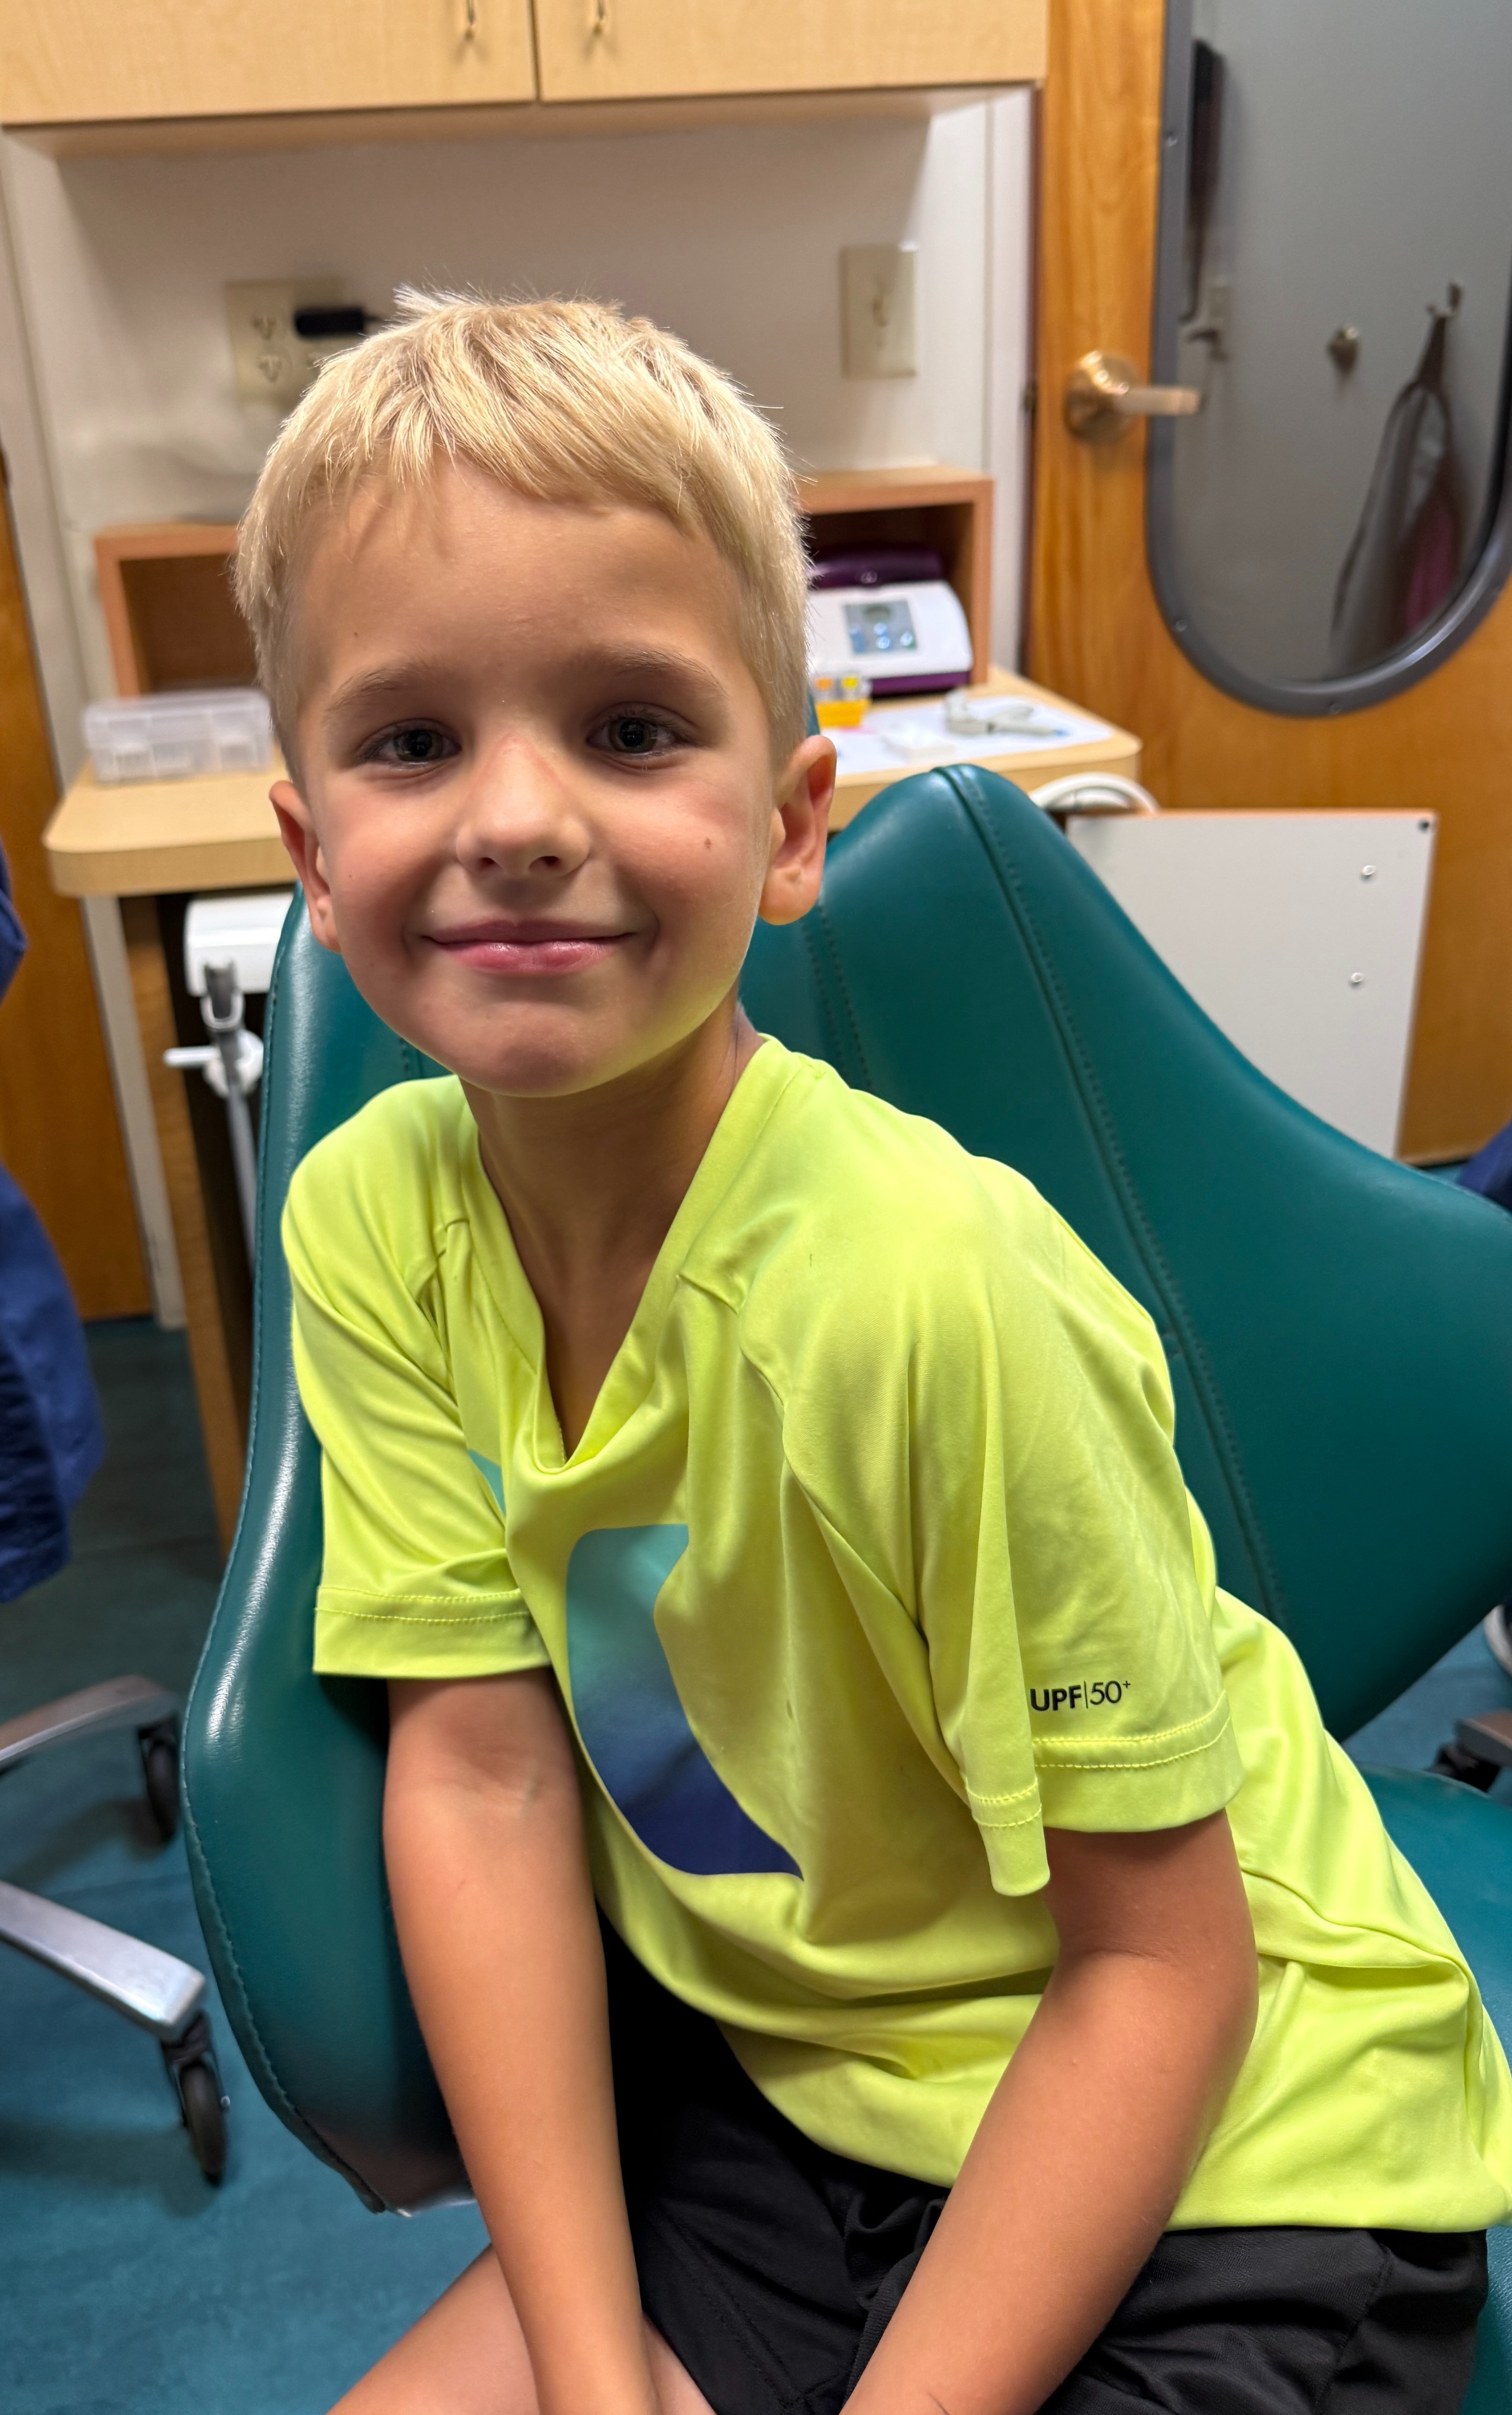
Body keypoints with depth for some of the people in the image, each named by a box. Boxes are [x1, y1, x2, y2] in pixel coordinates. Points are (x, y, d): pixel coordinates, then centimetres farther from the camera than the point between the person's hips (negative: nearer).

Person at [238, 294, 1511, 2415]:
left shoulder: (925, 1288, -30)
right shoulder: (374, 1218, -13)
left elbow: (1161, 1963, -19)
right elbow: (480, 1768, -9)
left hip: (1231, 2147, -4)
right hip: (782, 2070, 5)